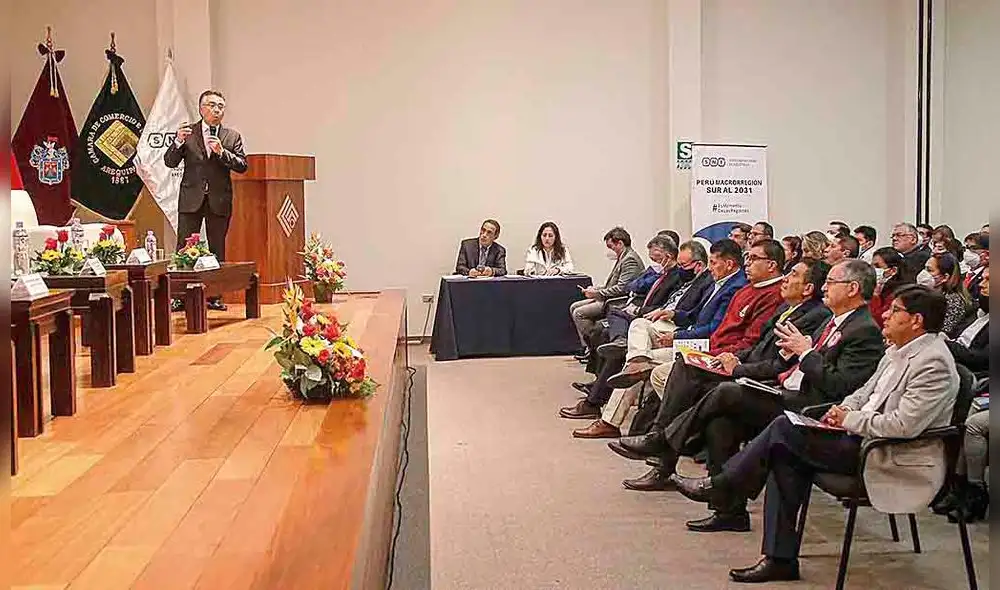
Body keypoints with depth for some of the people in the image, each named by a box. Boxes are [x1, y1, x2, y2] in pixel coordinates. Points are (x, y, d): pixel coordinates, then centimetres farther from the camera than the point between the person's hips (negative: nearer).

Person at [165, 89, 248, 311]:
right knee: (184, 247, -1)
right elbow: (170, 162, 0)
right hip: (191, 199, -1)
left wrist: (221, 152, -17)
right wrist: (178, 142, -18)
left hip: (220, 200, 1)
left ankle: (215, 296, 13)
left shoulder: (233, 136, 7)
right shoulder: (187, 132, 5)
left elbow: (242, 166, -3)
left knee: (217, 249, 6)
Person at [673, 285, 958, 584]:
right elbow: (866, 392, 22)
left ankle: (717, 486, 1)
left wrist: (850, 419, -16)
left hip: (892, 458, -9)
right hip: (862, 436, 9)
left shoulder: (933, 363, -18)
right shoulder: (898, 350, 13)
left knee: (784, 428, -16)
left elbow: (903, 425, -27)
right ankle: (780, 559, -5)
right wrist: (844, 409, 1)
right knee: (786, 456, -9)